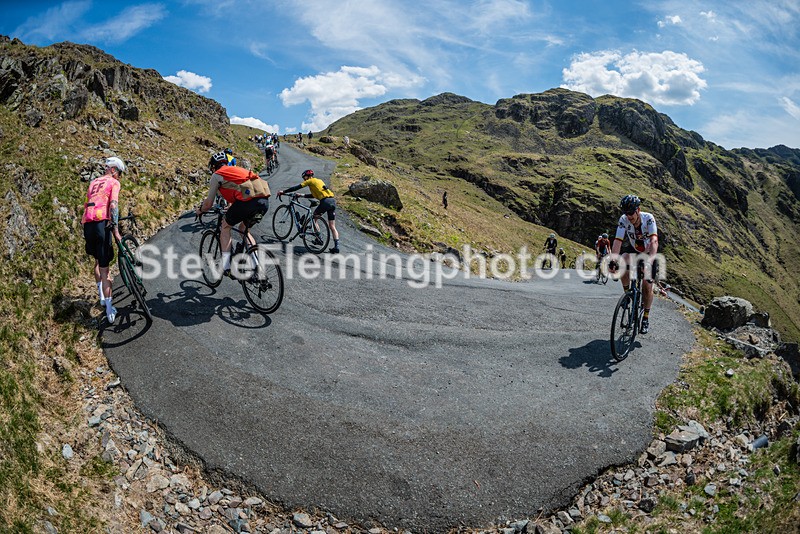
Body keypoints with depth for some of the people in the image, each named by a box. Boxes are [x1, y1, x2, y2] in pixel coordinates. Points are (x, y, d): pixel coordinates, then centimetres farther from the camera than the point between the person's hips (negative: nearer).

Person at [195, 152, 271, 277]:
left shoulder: (217, 175, 14)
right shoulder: (236, 169, 34)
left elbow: (208, 204, 16)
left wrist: (200, 210, 37)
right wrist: (230, 209, 62)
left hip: (248, 200, -6)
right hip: (265, 201, 6)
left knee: (225, 227, 18)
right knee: (243, 228, 29)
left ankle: (226, 267, 10)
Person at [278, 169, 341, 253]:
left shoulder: (310, 181, 7)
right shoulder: (319, 181, 28)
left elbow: (297, 187, 4)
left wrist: (283, 191, 10)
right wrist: (303, 195, 34)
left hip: (325, 201, -7)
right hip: (333, 201, 7)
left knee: (314, 218, 15)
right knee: (332, 227, 7)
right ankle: (336, 247, 1)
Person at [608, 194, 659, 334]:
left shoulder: (648, 218, -29)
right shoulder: (624, 220, -23)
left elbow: (654, 241, -41)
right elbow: (617, 241, -30)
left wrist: (650, 259, -57)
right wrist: (612, 261, -44)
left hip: (648, 253, -2)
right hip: (633, 250, 2)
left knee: (647, 286, -9)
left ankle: (646, 318, 10)